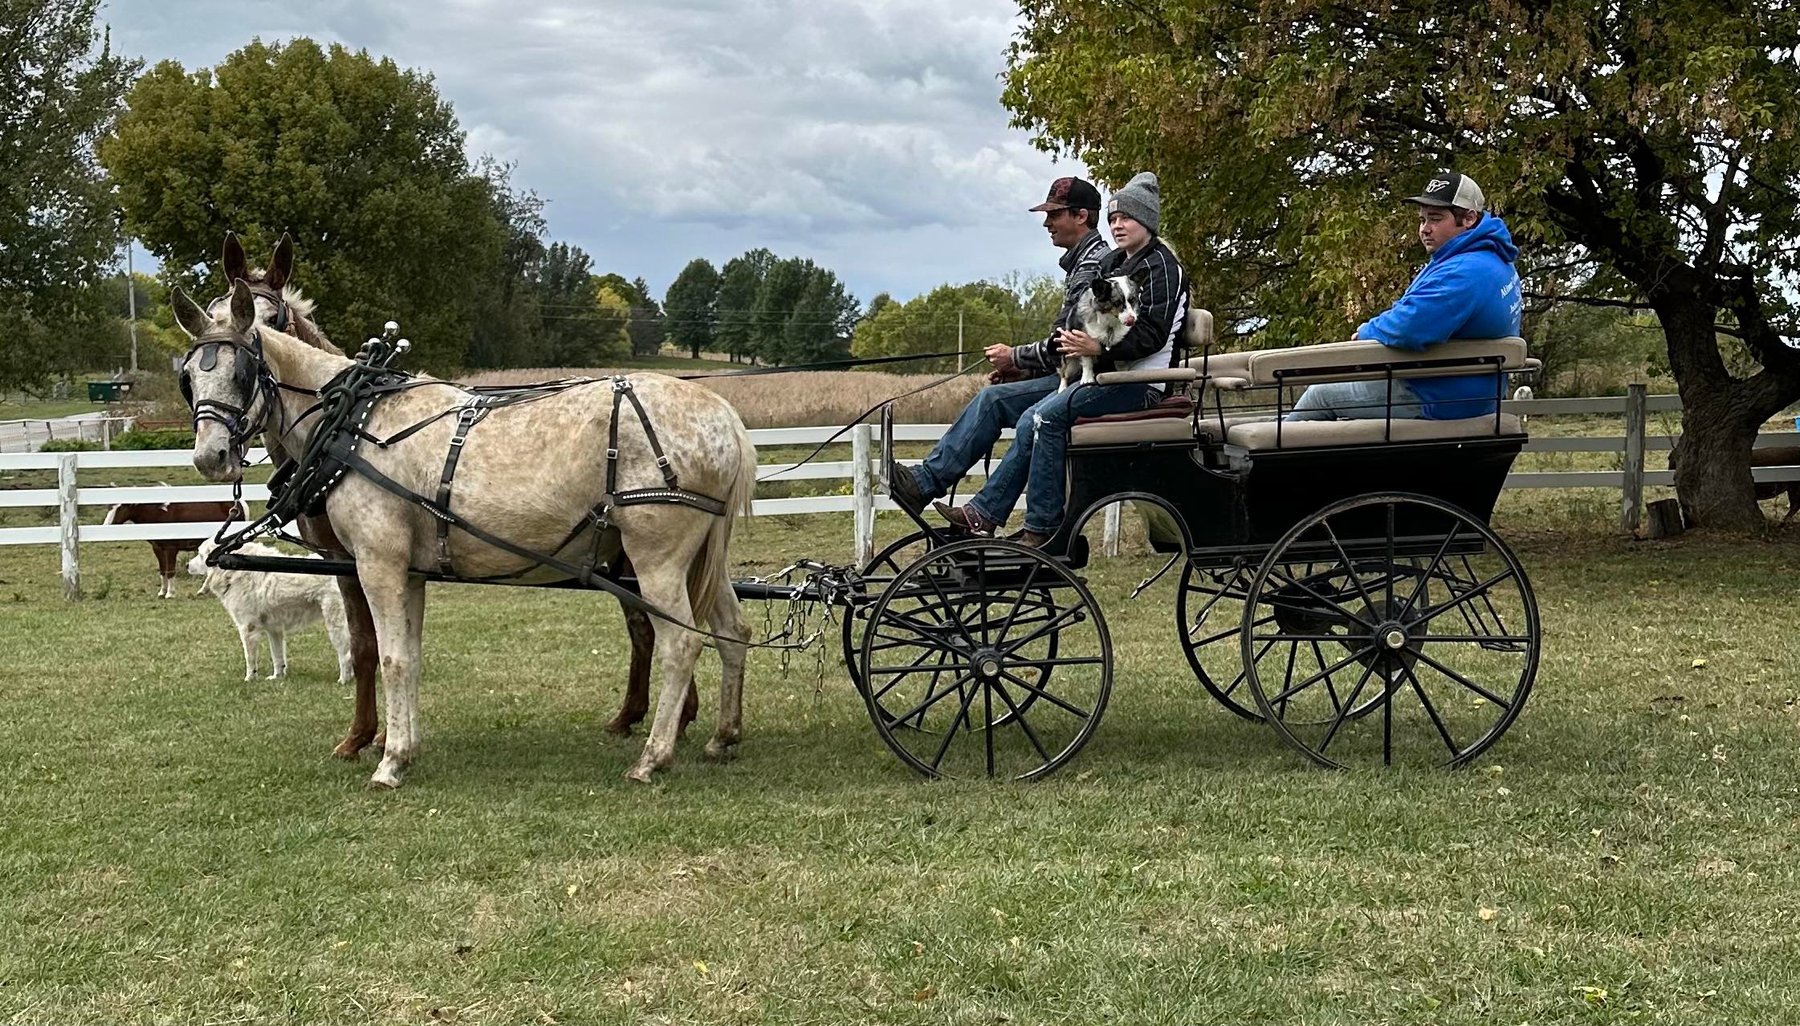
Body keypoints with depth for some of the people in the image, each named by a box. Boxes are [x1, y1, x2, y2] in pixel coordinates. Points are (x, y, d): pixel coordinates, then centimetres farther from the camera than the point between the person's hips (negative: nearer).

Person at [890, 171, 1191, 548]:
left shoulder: (1162, 267, -4)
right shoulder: (1111, 263, 22)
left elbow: (1152, 335, -16)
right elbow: (1075, 325, 22)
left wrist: (1099, 347, -31)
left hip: (1137, 385, -9)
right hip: (1091, 374, 9)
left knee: (1041, 417, -31)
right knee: (991, 399, -2)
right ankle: (925, 483, -7)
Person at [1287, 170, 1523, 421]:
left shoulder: (1463, 273, -29)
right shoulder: (1496, 260, 8)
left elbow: (1407, 328, -37)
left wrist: (1366, 332, -14)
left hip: (1438, 404, -11)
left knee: (1321, 394, 5)